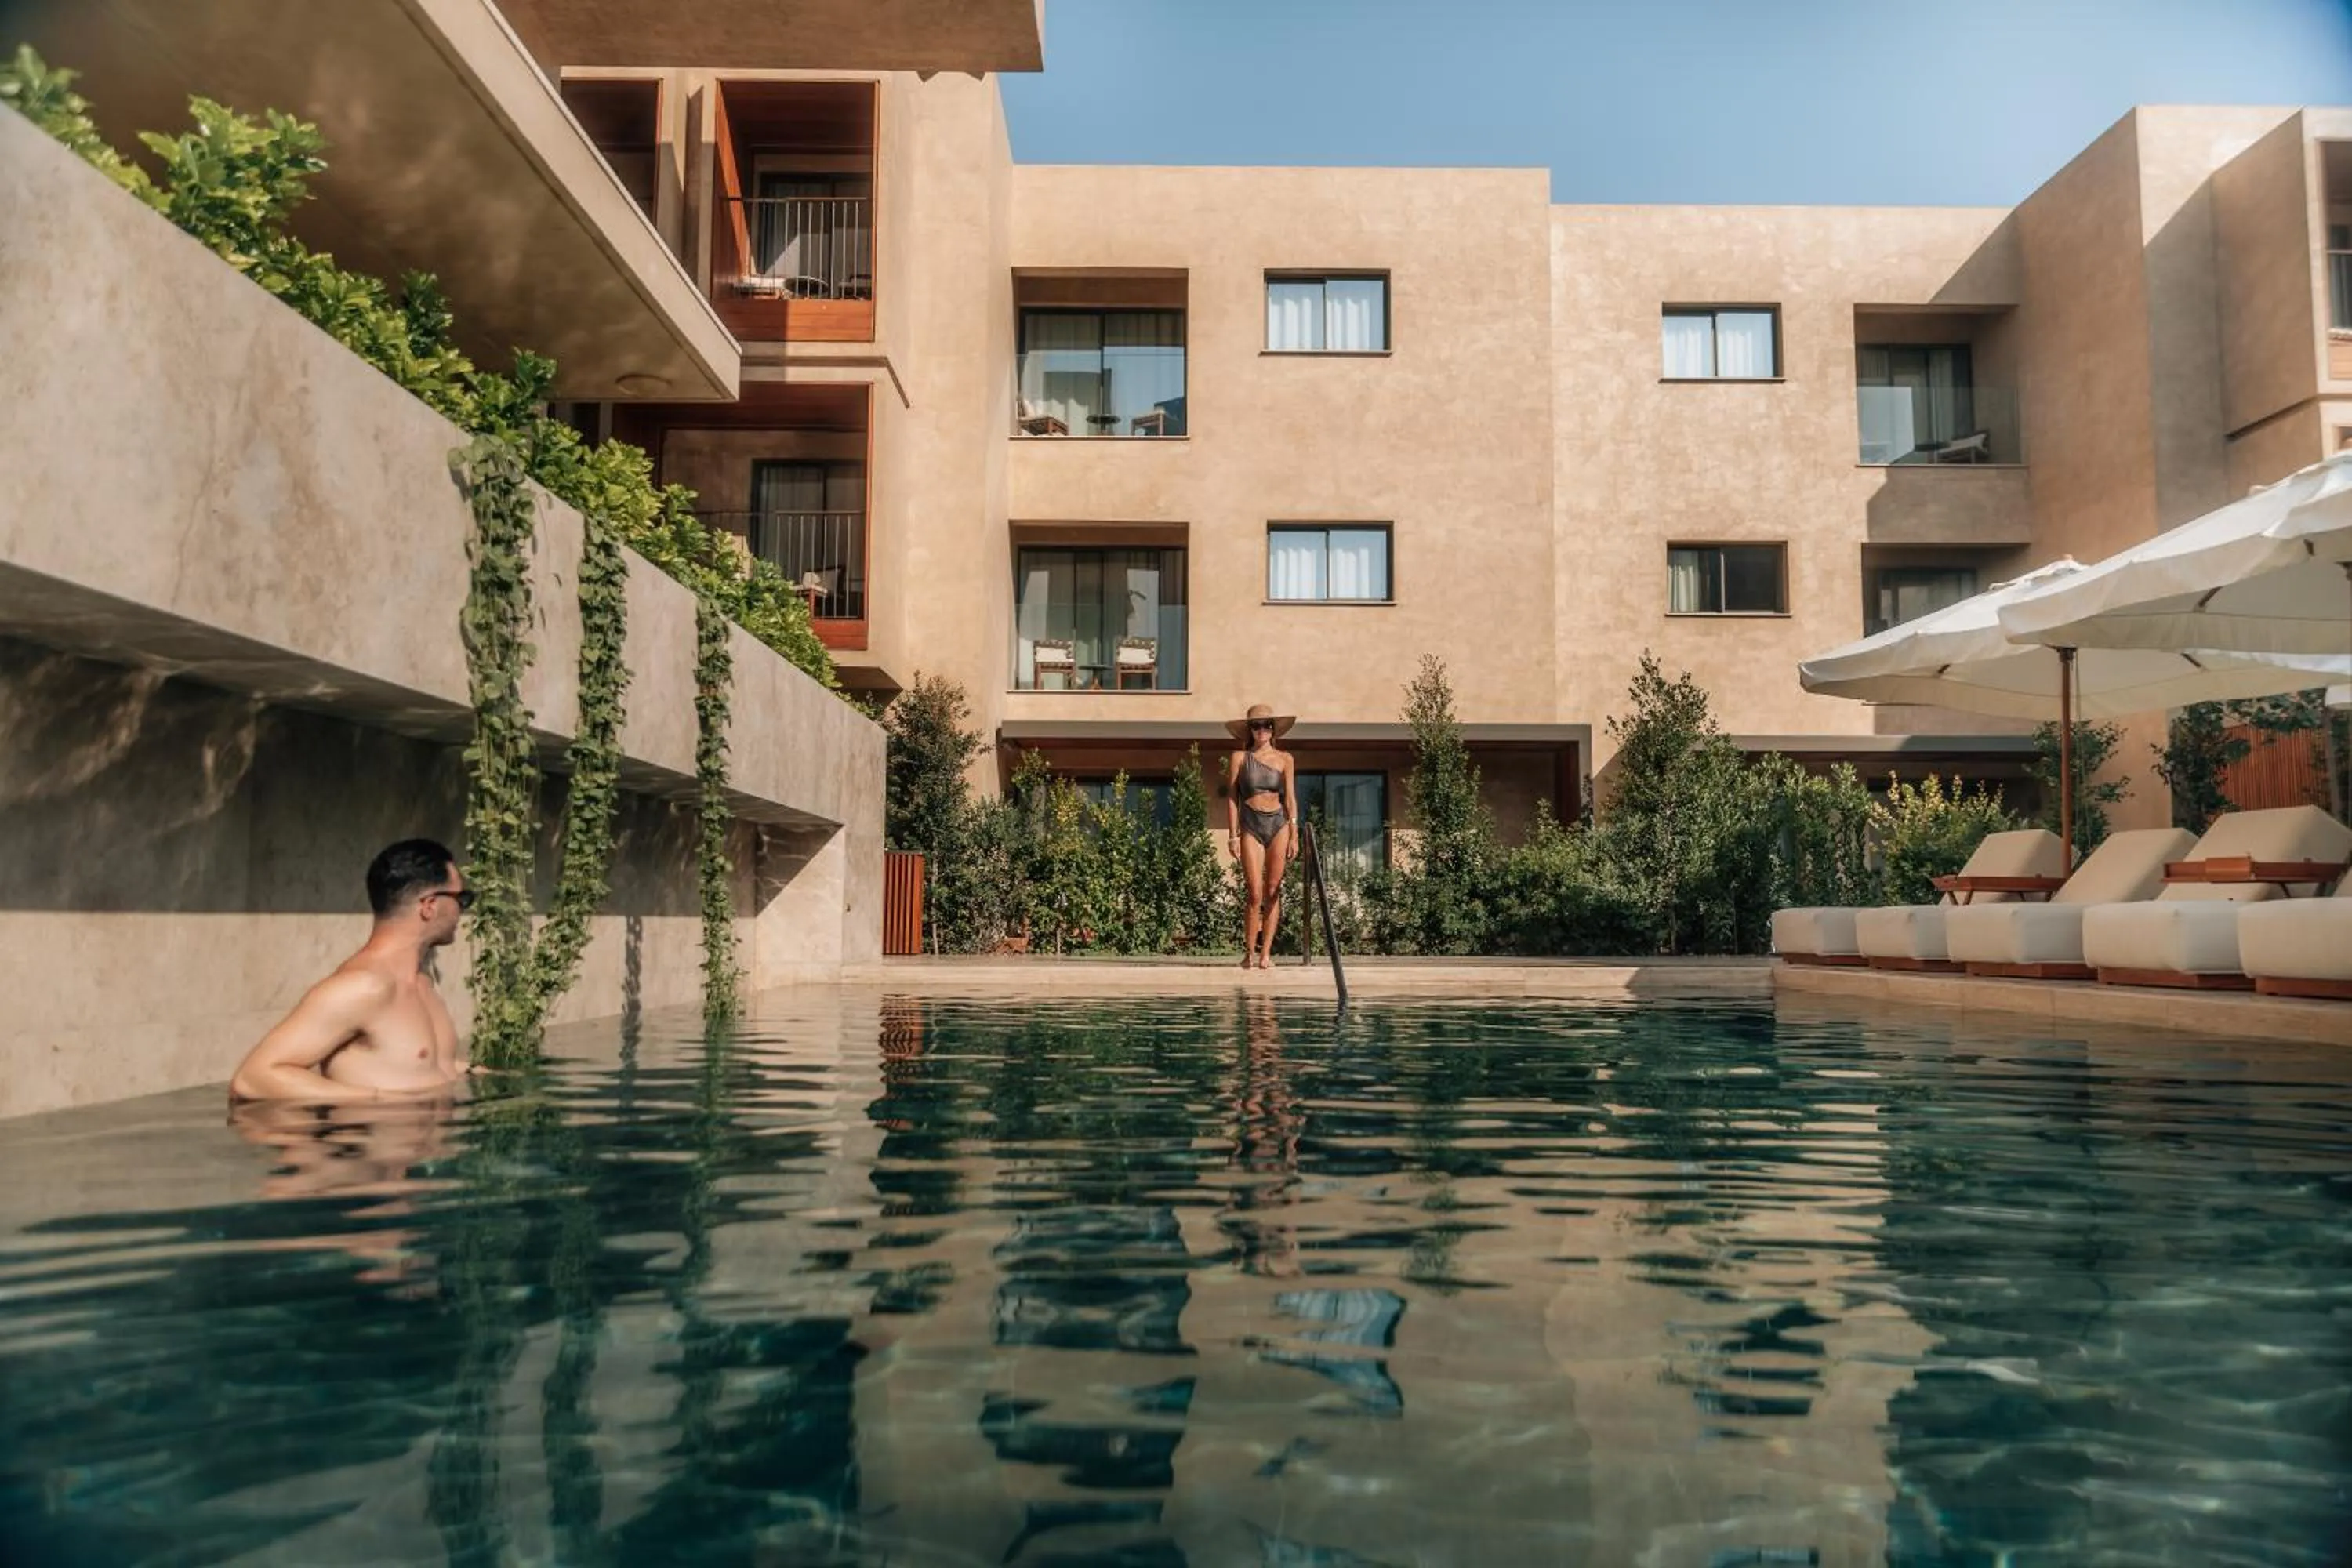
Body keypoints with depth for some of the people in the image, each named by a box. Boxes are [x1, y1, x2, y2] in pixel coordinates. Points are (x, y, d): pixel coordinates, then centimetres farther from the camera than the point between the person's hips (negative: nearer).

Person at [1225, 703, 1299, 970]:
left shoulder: (1284, 759, 8)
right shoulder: (1240, 758, 4)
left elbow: (1290, 798, 8)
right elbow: (1232, 797, 3)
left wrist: (1294, 835, 1)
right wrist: (1233, 835, -2)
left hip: (1278, 825, 2)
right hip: (1250, 827, -2)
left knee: (1273, 893, 0)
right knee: (1256, 894, -8)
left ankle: (1266, 953, 6)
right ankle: (1249, 952, 5)